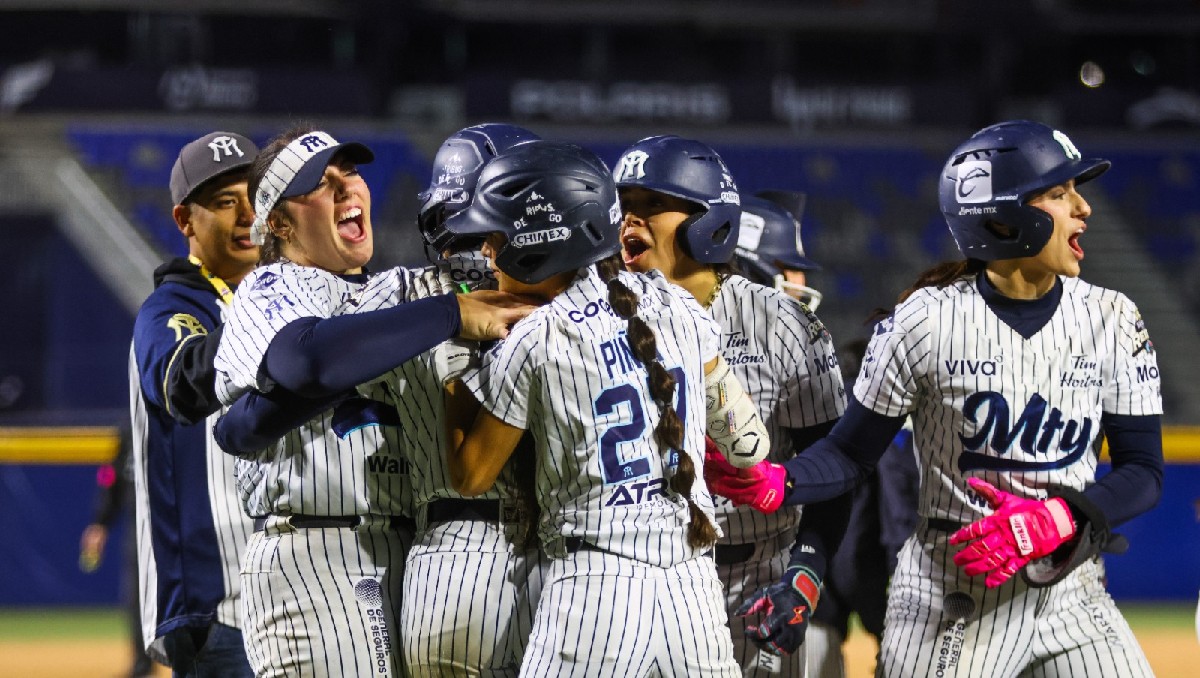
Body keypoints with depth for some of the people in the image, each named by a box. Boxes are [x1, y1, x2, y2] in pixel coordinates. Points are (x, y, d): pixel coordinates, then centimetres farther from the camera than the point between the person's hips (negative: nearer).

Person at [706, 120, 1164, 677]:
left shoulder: (1111, 321, 0)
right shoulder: (926, 322, -9)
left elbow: (1144, 473, 1)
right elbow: (852, 453, -3)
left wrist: (1057, 520, -17)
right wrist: (776, 483, -24)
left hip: (1071, 591, 3)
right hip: (951, 603, -3)